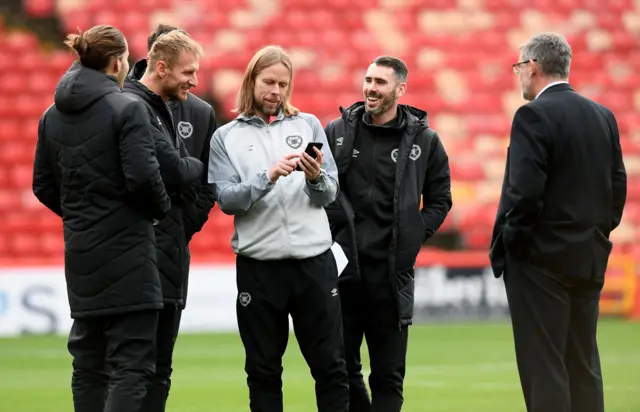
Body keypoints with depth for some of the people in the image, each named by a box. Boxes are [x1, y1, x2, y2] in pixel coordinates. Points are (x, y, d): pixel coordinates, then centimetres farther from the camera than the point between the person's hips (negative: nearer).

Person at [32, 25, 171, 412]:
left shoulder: (53, 115, 9)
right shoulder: (127, 109, -12)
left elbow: (43, 185, 12)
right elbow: (143, 176, -18)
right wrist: (162, 209, 0)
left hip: (80, 253, 7)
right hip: (126, 250, -7)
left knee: (89, 364, 13)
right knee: (132, 365, -7)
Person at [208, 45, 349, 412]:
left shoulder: (308, 125, 9)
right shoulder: (226, 137, 4)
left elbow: (331, 193, 4)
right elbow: (227, 200, -7)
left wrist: (316, 178, -17)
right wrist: (269, 176, -21)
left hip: (314, 261, 1)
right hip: (258, 267, -1)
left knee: (331, 366, 4)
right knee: (263, 370, 6)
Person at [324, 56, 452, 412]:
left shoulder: (424, 141, 2)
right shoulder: (337, 132, 4)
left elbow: (440, 200, 9)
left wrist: (414, 236, -2)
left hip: (391, 272, -1)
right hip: (342, 268, 1)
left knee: (389, 375, 3)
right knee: (342, 367, 6)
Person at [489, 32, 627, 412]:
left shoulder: (534, 116, -13)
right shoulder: (603, 116, 10)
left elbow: (524, 191, -19)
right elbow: (618, 186, 12)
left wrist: (507, 247, -8)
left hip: (542, 257, -7)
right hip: (591, 258, 7)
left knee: (544, 368, -5)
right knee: (584, 365, 11)